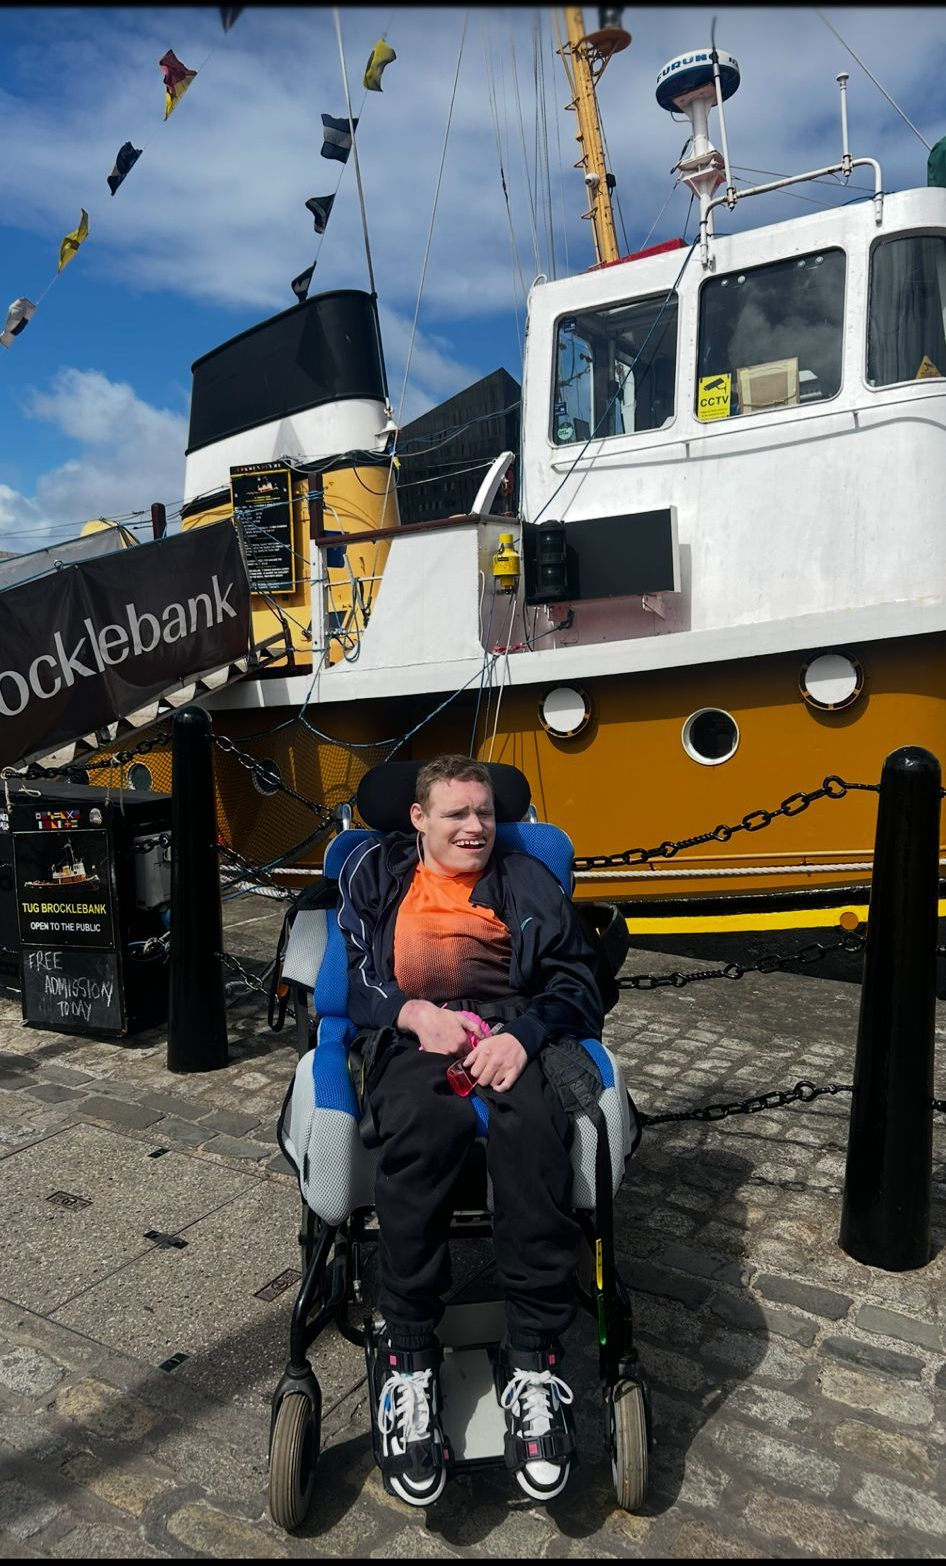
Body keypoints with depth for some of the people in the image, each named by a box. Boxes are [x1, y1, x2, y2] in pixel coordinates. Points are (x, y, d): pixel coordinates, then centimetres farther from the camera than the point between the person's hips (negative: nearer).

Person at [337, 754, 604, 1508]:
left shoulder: (527, 880, 21)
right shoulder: (376, 872, 21)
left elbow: (576, 980, 10)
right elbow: (349, 971, 8)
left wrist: (524, 1034, -11)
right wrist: (416, 1013, -11)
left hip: (511, 1027, 1)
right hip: (409, 1030, 0)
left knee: (535, 1127, -34)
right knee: (422, 1126, -36)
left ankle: (533, 1362, -25)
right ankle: (408, 1358, -23)